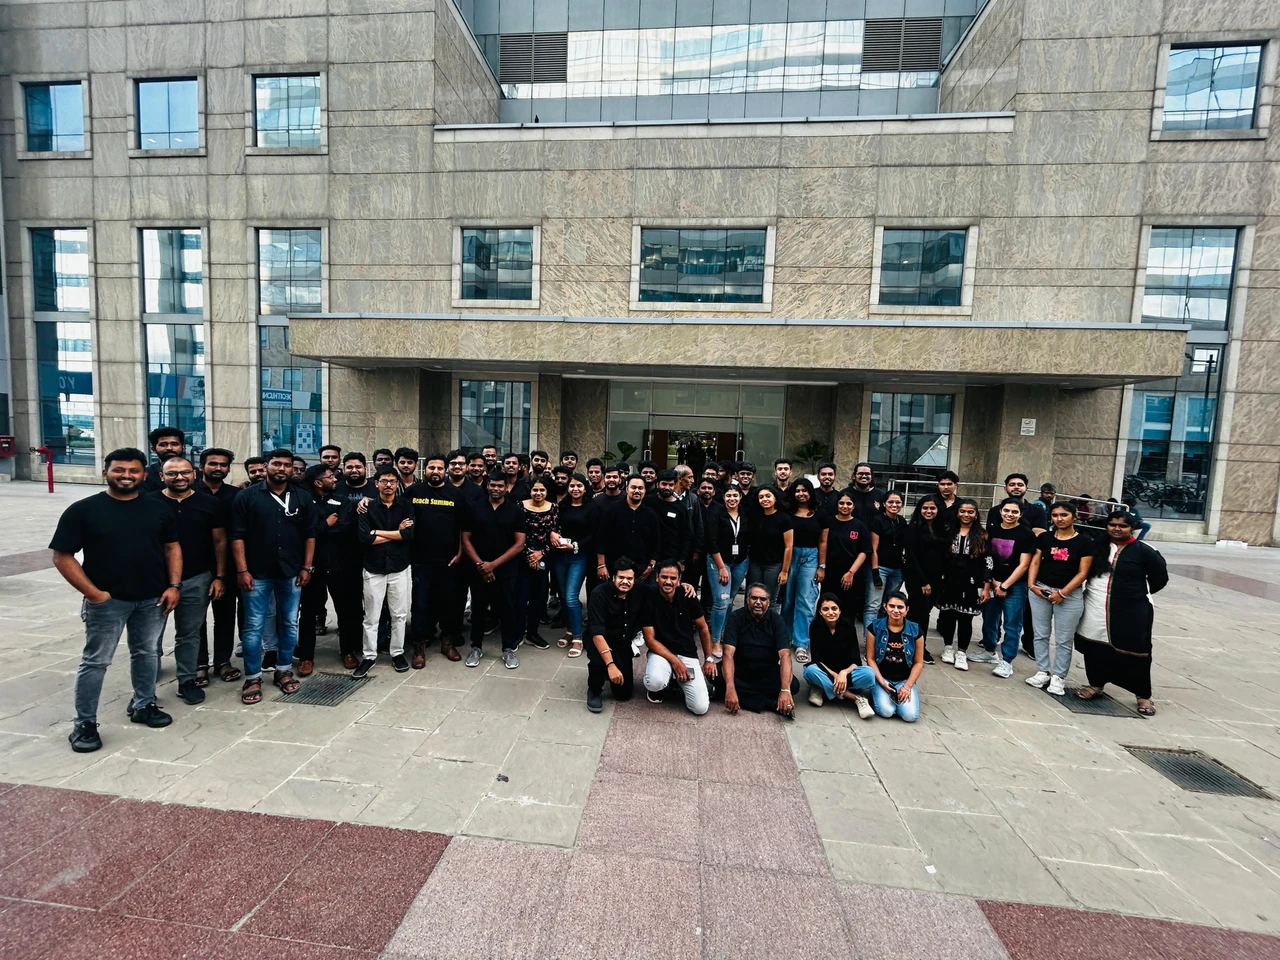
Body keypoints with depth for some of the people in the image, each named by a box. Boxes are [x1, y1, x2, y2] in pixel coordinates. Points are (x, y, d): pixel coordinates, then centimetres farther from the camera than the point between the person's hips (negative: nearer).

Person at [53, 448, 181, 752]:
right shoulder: (83, 510, -7)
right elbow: (62, 557, -6)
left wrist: (174, 585, -2)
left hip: (152, 599, 3)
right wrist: (93, 593, -14)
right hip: (106, 601, -3)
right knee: (96, 661, 6)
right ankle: (84, 723, 20)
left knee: (146, 654, 16)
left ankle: (143, 705, 33)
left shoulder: (158, 509, 3)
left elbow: (172, 547, 7)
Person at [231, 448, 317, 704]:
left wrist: (307, 567, 0)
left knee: (289, 624, 11)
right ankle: (253, 678, 16)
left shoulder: (302, 497, 4)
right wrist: (242, 570, -10)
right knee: (253, 627, 4)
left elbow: (310, 534, 5)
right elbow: (237, 536, -4)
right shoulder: (247, 496, -2)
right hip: (257, 574, -2)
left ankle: (284, 671, 25)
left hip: (291, 573, 2)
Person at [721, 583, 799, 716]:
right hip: (740, 670, -1)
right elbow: (729, 653, -24)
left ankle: (744, 693, -15)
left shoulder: (776, 619, -10)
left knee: (793, 685, -26)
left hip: (768, 672, 1)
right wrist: (730, 688, -37)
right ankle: (774, 704, -25)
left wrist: (785, 690, -36)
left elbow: (785, 654, -21)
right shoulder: (736, 617, -13)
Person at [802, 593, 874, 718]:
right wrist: (835, 675, -27)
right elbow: (817, 659, -13)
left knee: (869, 673, -29)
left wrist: (843, 673, -31)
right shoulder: (815, 626, -12)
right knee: (811, 670, -35)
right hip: (825, 671, 0)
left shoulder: (848, 626, -10)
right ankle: (856, 698, -25)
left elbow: (856, 660, -12)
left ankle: (824, 690, -19)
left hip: (846, 671, 1)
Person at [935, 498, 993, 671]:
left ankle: (961, 653, 14)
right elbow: (940, 558, 7)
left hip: (971, 584, -2)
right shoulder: (949, 533, 7)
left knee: (965, 619, 2)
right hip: (949, 583, 2)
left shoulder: (982, 536, 2)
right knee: (948, 616, 7)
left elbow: (987, 563, -1)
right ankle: (948, 649, 22)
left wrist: (986, 587, -6)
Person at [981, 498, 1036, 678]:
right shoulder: (992, 530, 5)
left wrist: (1005, 585, -9)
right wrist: (992, 581, -2)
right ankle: (990, 650, 32)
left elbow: (1023, 565, -9)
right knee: (989, 619, 13)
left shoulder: (1027, 534, -7)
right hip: (992, 583, 4)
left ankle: (1006, 661, 6)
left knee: (1012, 624, -1)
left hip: (1015, 586, -4)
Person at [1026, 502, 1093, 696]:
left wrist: (1062, 593, -12)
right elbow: (1035, 563, 6)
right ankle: (1043, 671, 20)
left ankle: (1058, 677, 16)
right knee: (1041, 634, 8)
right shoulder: (1044, 538, 4)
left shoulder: (1084, 541, -4)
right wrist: (1031, 585, -7)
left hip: (1070, 595, -2)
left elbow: (1082, 572, -6)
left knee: (1064, 639, 4)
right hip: (1040, 591, 3)